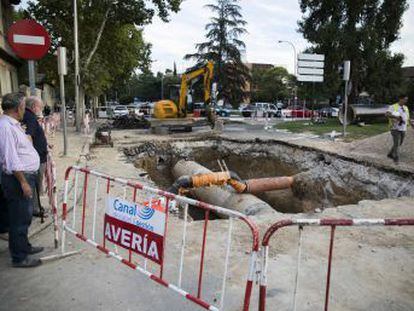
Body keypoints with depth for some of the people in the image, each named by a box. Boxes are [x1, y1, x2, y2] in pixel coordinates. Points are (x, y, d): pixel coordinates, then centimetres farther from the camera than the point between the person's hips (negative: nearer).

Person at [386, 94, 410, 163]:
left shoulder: (406, 108, 11)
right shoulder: (393, 107, -10)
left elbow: (408, 118, 17)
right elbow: (387, 114, -27)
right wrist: (396, 117, -41)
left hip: (403, 129, 7)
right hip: (395, 129, -7)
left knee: (399, 143, 13)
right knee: (396, 144, -6)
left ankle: (390, 154, 29)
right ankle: (396, 159, 5)